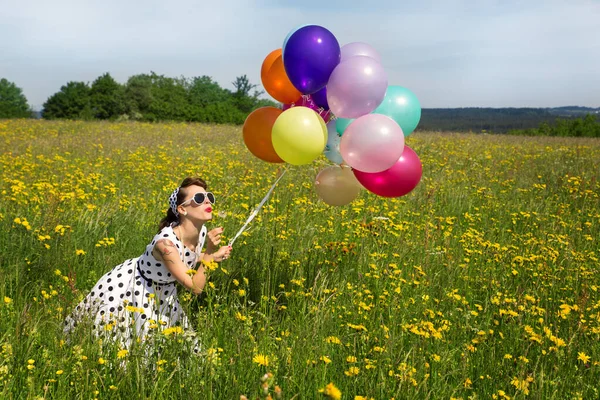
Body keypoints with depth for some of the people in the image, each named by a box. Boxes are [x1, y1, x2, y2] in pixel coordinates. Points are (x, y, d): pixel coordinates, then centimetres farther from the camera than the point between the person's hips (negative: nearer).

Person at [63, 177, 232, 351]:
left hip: (162, 291, 7)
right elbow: (195, 287, -34)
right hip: (125, 287, -6)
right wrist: (209, 253, -40)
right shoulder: (166, 242, -40)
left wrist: (213, 256, -12)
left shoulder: (202, 232, -17)